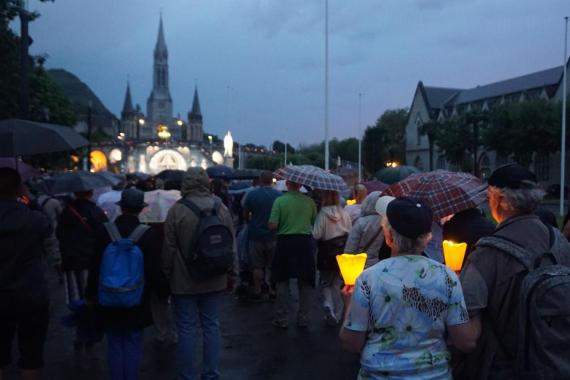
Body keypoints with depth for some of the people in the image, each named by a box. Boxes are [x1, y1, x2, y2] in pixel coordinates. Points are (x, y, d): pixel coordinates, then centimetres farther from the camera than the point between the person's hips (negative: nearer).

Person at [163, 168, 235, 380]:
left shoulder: (177, 210, -12)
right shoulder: (221, 208, -1)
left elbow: (169, 247, -8)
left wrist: (167, 274, 6)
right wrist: (230, 272, 15)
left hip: (184, 281, -3)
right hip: (214, 280, 3)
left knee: (187, 329, 6)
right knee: (211, 326, 13)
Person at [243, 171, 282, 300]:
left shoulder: (252, 194, -8)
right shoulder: (279, 195, -7)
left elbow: (245, 214, 1)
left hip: (256, 235, 0)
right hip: (273, 236, 1)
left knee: (258, 266, 10)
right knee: (272, 266, 12)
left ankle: (257, 291, 16)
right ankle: (272, 291, 15)